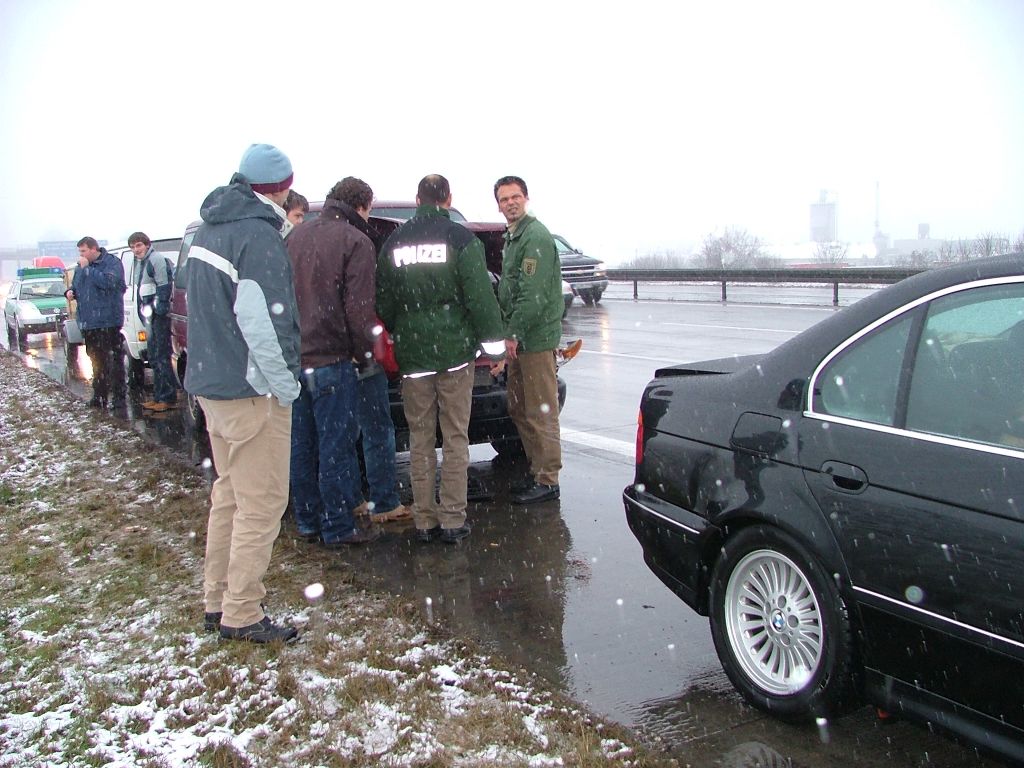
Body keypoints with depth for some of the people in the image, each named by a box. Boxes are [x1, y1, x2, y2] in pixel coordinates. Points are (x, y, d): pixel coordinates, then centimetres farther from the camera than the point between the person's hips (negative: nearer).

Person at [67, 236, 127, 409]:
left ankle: (119, 396, -1)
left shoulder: (112, 263, -6)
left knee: (114, 359, -5)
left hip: (108, 322, -7)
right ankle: (99, 395, 21)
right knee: (96, 360, 13)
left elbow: (108, 281, -23)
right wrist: (70, 291, 5)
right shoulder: (81, 267, 16)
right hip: (88, 322, 7)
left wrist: (87, 268, -18)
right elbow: (75, 284, 27)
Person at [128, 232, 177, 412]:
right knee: (154, 357, 14)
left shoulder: (156, 260, -10)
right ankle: (159, 397, 21)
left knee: (161, 357, -10)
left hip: (159, 316, -11)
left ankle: (168, 398, -7)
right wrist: (145, 312, 19)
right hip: (151, 316, 11)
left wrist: (159, 309, -21)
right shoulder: (143, 262, 21)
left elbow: (164, 287, -17)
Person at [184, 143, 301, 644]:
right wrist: (285, 387, -15)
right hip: (251, 393, -10)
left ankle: (217, 601, 29)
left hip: (211, 383, 10)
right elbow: (262, 324, -23)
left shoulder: (209, 229, 11)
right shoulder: (259, 236, -18)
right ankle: (241, 616, 9)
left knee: (229, 493, 20)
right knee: (261, 504, 0)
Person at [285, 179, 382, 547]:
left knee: (301, 445, 14)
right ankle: (338, 529, 7)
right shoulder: (354, 241, -9)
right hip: (331, 359, -7)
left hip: (293, 356, 7)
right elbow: (358, 307, -14)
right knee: (336, 447, 1)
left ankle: (307, 523, 23)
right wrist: (363, 352, -2)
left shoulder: (295, 237, 12)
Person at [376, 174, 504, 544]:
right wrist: (494, 343, -3)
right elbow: (480, 295, -8)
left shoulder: (394, 242, 8)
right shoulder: (461, 238, -4)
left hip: (412, 353, 3)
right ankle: (452, 520, 5)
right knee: (455, 437, 4)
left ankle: (425, 520, 12)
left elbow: (383, 301, 11)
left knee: (420, 438, 9)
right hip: (454, 350, -3)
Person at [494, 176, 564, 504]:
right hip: (518, 338, 10)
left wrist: (514, 334, -18)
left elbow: (533, 294, -21)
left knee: (541, 412, -5)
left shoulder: (536, 237, -13)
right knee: (519, 409, 15)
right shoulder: (512, 237, 19)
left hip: (536, 338, -10)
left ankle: (547, 480, 1)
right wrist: (509, 333, 15)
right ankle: (536, 468, 25)